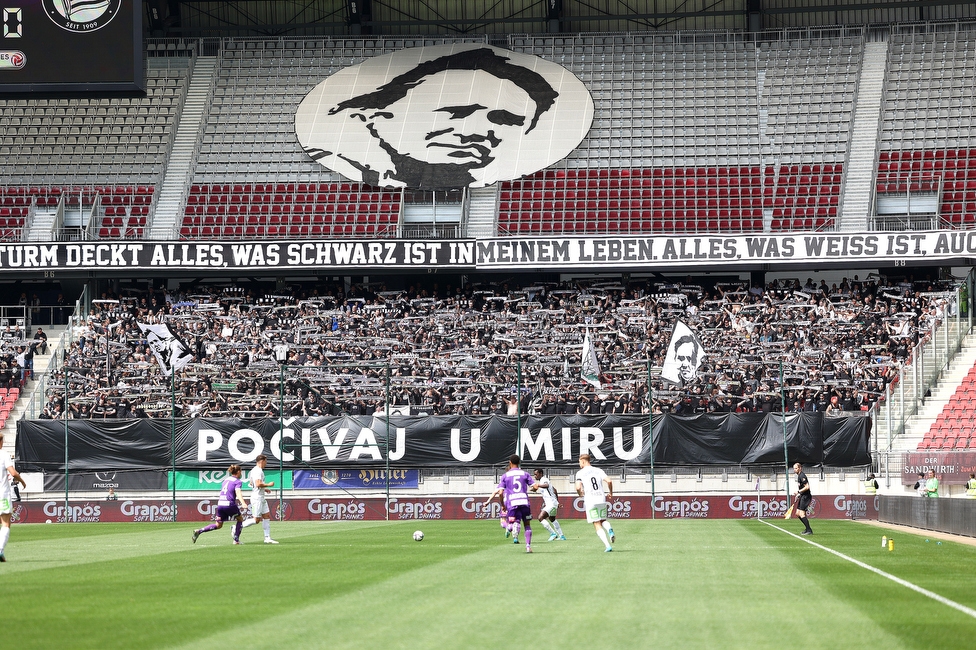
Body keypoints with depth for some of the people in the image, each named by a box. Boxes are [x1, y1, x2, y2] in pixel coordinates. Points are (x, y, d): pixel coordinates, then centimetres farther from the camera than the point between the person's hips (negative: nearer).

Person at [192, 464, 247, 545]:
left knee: (218, 525, 14)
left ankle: (199, 531, 0)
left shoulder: (226, 479, 20)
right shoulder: (237, 481, -2)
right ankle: (236, 539, 13)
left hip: (220, 504, 6)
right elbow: (238, 493, -20)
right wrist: (243, 503, -34)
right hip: (229, 504, -6)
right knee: (240, 519, 18)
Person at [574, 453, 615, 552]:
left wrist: (581, 494, 12)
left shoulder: (580, 473, 2)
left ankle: (607, 546, -12)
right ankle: (610, 530, -13)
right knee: (603, 520, 21)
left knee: (597, 525, 1)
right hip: (602, 499, 3)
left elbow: (578, 487, -10)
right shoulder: (598, 470, 11)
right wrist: (610, 493, 14)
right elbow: (609, 481, -1)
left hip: (590, 501, -3)